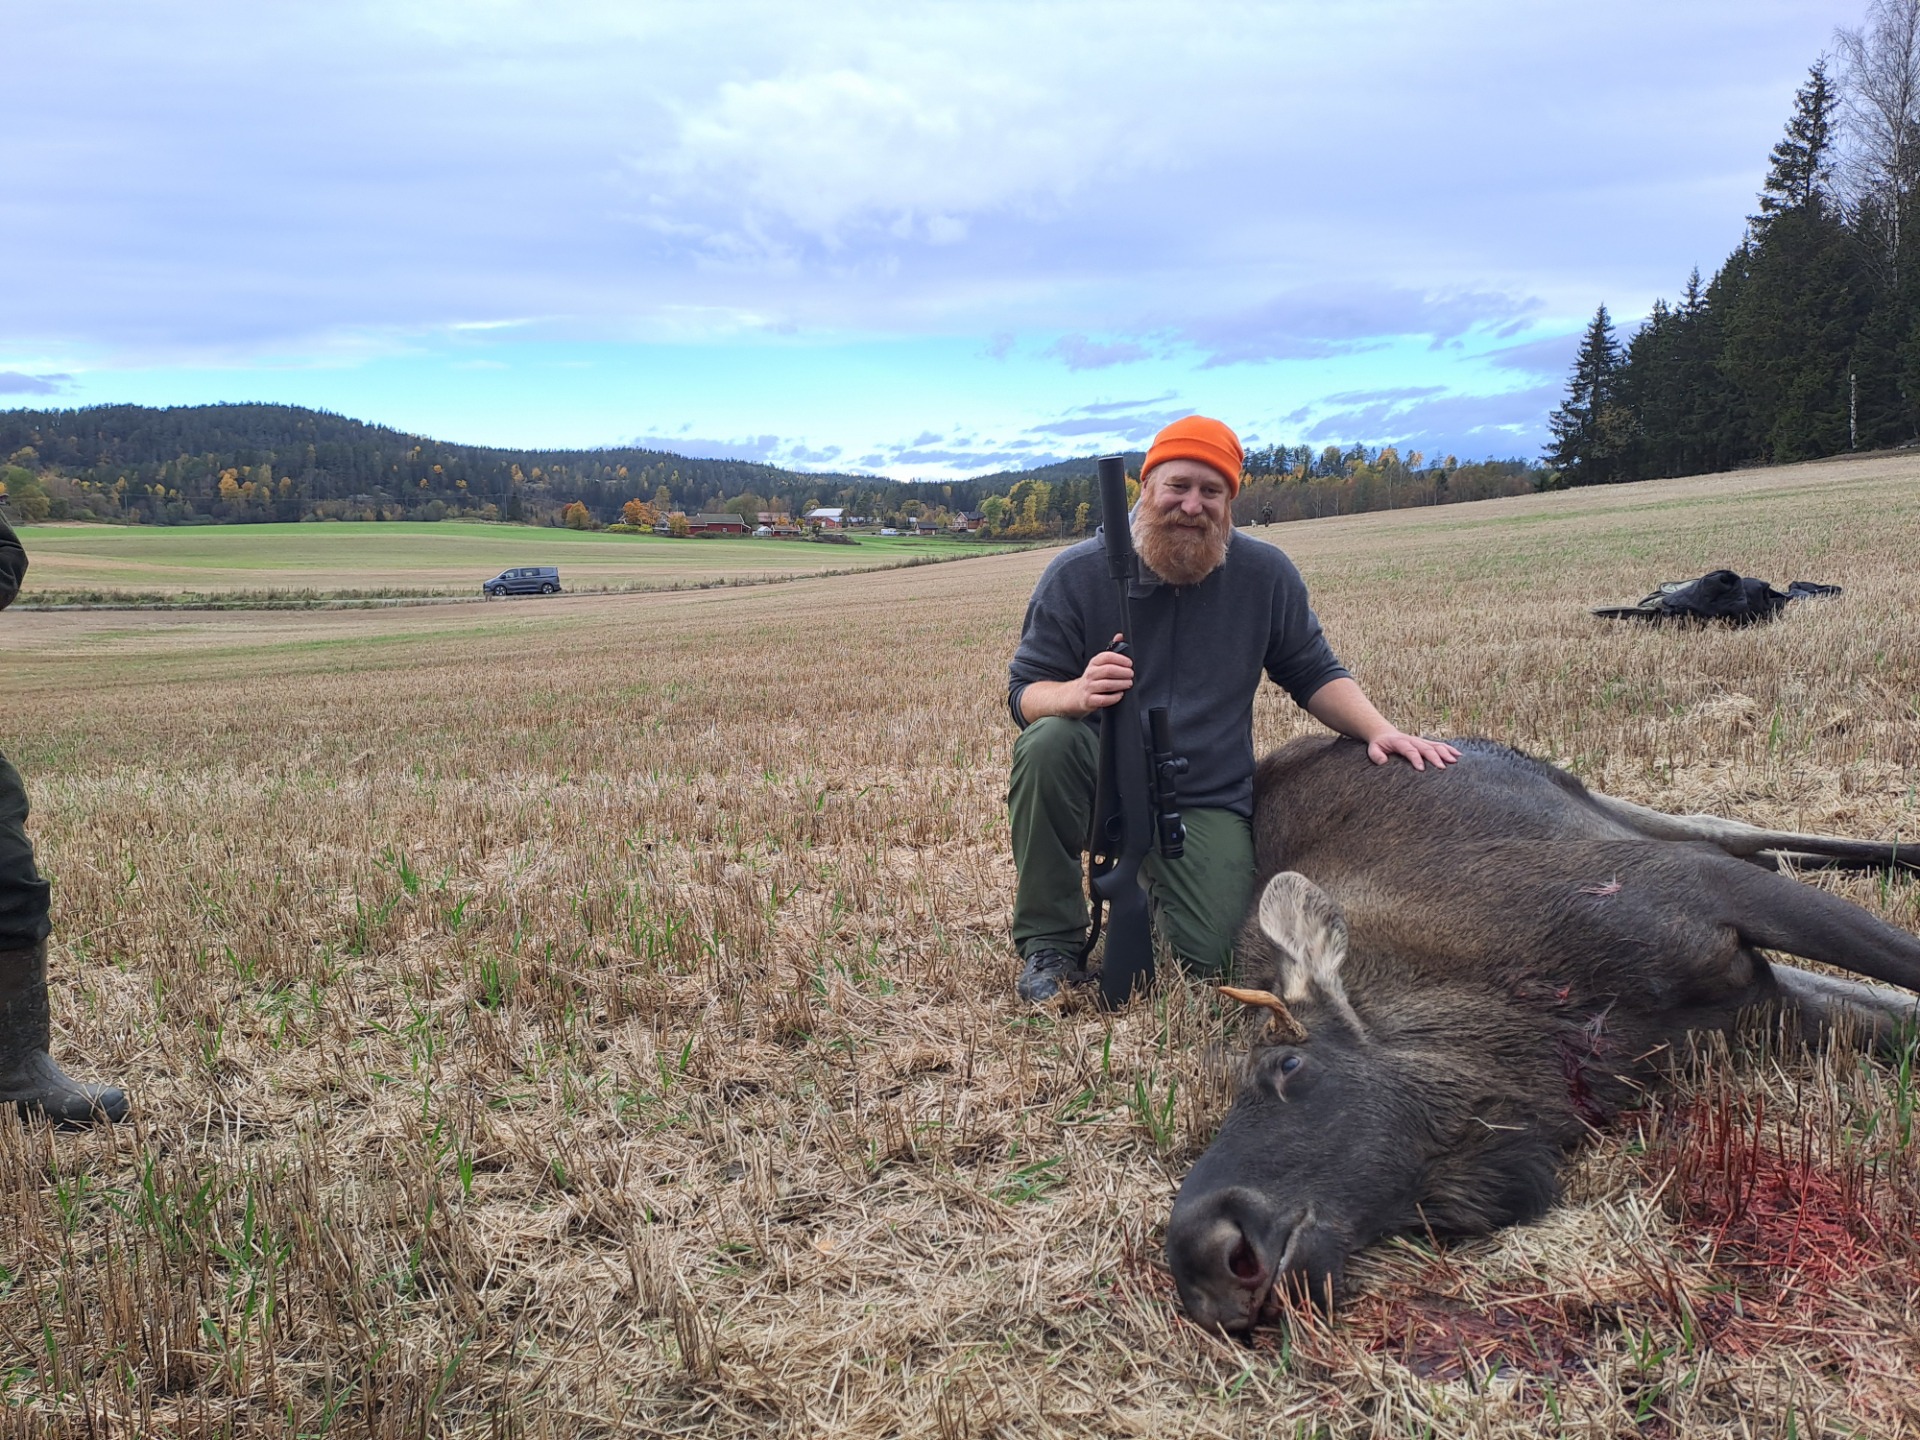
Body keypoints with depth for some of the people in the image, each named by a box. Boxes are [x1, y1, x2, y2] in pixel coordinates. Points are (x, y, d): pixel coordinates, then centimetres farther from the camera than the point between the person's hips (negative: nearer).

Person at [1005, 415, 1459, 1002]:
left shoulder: (1267, 574, -3)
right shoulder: (1077, 575, -10)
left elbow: (1314, 675, 6)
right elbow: (1024, 693, -10)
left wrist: (1380, 730, -12)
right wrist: (1077, 694, -34)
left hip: (1207, 801, 2)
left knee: (1210, 958, -13)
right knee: (1048, 742, -35)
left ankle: (1148, 876, 25)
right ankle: (1050, 941, -17)